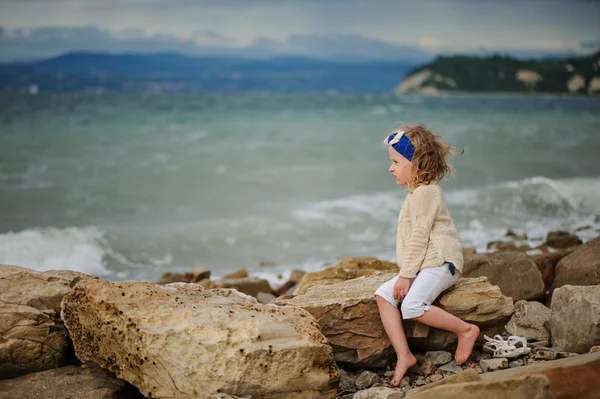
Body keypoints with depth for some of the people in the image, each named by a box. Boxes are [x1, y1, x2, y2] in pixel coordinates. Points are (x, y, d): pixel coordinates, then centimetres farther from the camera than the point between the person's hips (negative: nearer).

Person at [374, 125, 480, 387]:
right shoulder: (420, 192, 22)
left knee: (412, 306, -27)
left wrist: (406, 274, -18)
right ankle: (403, 356, -13)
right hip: (423, 266, 10)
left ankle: (465, 330, -10)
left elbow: (419, 237, -18)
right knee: (383, 294, -7)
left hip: (439, 263, -10)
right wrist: (405, 274, 18)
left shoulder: (424, 192, -12)